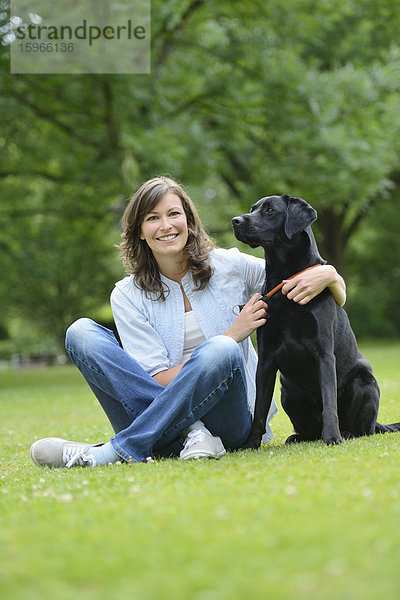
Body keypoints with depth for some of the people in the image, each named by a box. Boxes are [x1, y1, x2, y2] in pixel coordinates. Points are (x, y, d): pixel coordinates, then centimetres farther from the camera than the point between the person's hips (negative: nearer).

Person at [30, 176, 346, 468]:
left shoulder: (230, 267, 4)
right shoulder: (127, 296, 3)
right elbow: (159, 381, -6)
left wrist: (327, 276, -14)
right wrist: (232, 334, -11)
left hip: (230, 422, -1)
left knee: (219, 351, -33)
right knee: (82, 332, -16)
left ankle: (113, 452, -32)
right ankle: (188, 432, -30)